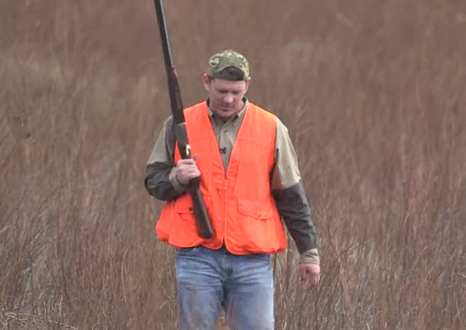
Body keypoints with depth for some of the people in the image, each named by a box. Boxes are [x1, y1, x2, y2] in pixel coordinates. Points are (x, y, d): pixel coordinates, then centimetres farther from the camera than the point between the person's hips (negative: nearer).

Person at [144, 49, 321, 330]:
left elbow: (292, 197, 10)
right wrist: (177, 179, -11)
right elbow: (153, 181, 12)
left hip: (252, 261, 0)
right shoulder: (181, 125, 6)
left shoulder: (271, 129, 6)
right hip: (197, 256, 0)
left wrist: (309, 251, 9)